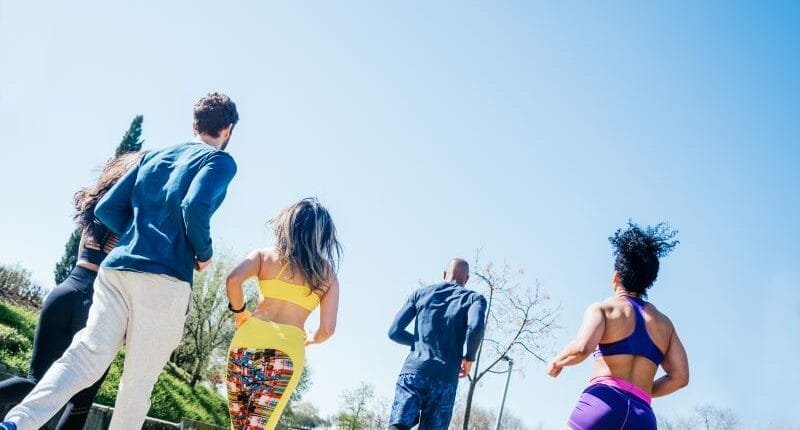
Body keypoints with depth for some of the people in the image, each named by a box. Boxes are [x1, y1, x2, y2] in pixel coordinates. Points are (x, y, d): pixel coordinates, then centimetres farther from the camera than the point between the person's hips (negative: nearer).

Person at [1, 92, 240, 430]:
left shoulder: (154, 156, 21)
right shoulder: (220, 160, 2)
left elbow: (106, 209, 16)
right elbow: (195, 206, -18)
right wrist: (204, 254, -2)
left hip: (117, 268, 6)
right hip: (165, 279, -5)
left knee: (87, 355, -3)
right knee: (139, 382, 3)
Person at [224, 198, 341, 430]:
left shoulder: (264, 255, 8)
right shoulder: (327, 275, 10)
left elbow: (234, 280, -11)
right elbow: (327, 330, 4)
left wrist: (239, 311, 7)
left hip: (248, 340, 1)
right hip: (287, 350, -1)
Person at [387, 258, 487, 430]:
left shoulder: (421, 293, 16)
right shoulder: (474, 298, 10)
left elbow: (394, 332, 11)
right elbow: (476, 328, -13)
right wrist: (469, 358, 5)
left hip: (413, 371, 1)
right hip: (445, 379, -1)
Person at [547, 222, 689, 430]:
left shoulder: (602, 308, 5)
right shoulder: (664, 323, 21)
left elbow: (581, 348, -14)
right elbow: (680, 377, 13)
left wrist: (557, 361, 6)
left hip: (603, 404, -5)